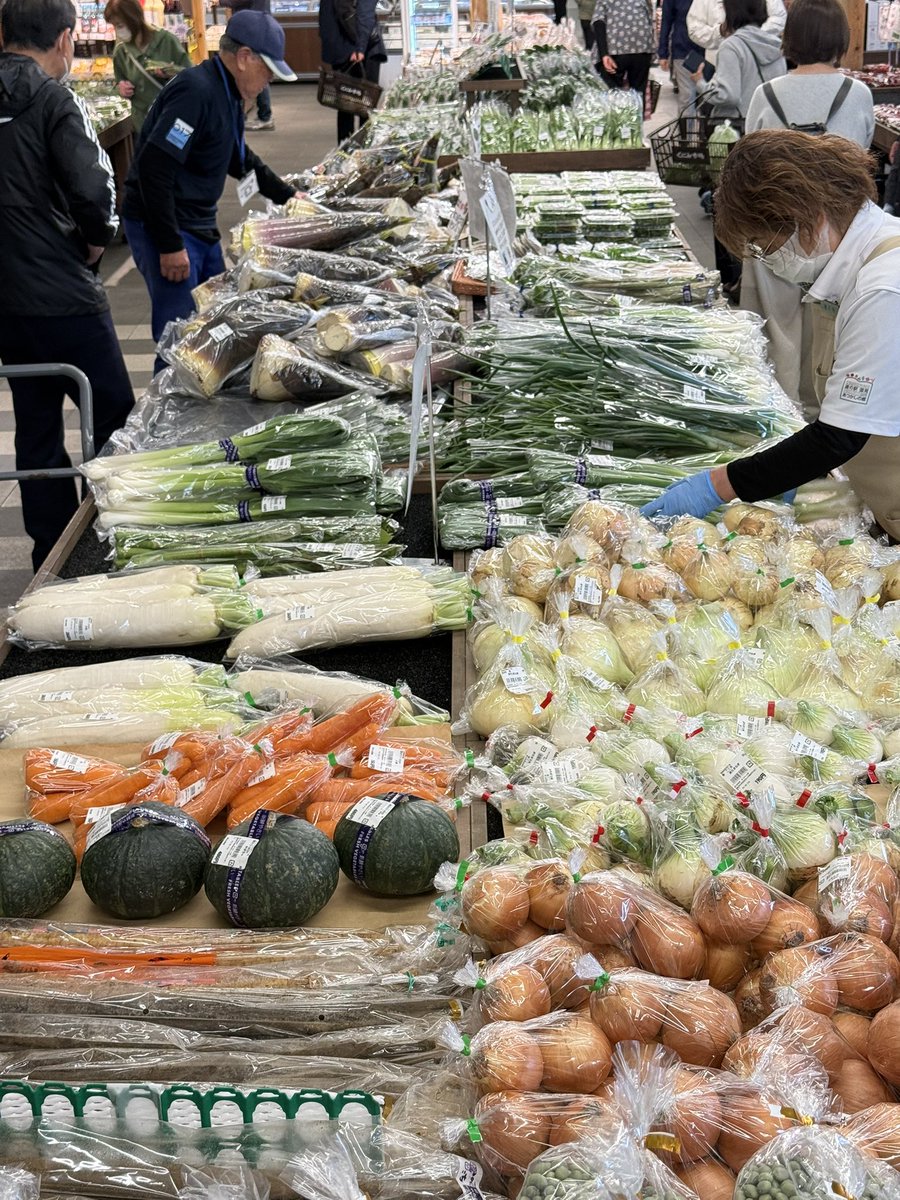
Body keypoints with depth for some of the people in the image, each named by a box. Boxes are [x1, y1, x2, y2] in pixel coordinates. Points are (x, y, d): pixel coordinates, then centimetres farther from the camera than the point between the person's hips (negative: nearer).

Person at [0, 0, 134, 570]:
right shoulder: (54, 101, -12)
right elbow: (94, 189, -21)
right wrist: (97, 241, -3)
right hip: (62, 296, -7)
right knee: (115, 417, 5)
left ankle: (52, 552, 23)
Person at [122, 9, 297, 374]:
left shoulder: (227, 94, 10)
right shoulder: (197, 91, -21)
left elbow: (239, 159, 28)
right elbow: (154, 166, -28)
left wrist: (287, 195, 27)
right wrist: (170, 246, -26)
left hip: (200, 227, 10)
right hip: (163, 228, -10)